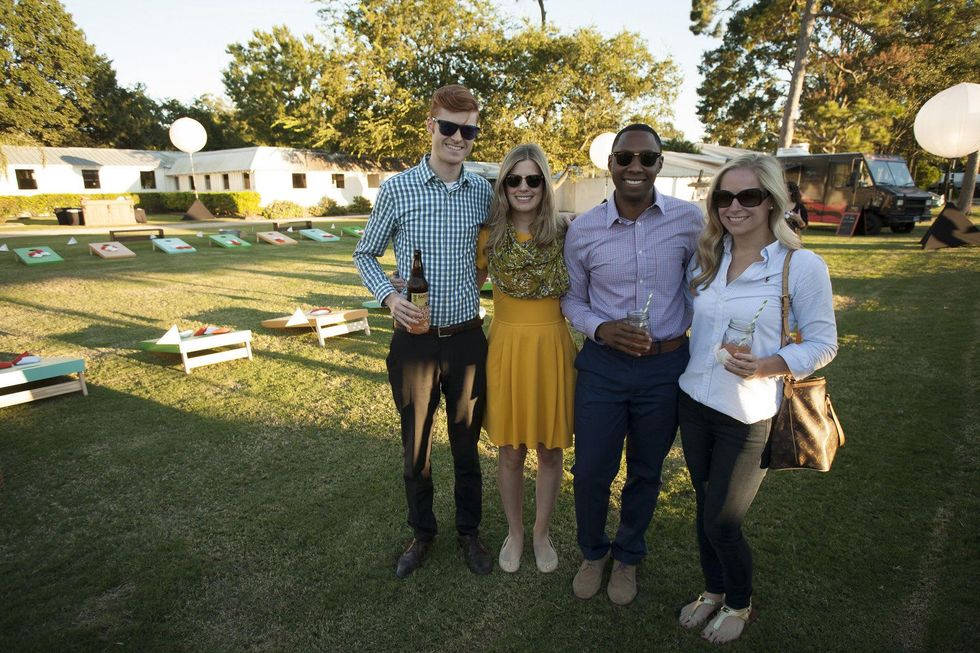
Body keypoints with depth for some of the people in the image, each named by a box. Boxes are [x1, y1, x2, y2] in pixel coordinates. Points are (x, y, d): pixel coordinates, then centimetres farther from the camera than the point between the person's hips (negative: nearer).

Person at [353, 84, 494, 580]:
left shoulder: (483, 193, 1)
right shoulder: (397, 189, -6)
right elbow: (365, 254, 4)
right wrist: (389, 297, -13)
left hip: (467, 338, 2)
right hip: (415, 340, -1)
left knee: (466, 445, 15)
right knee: (416, 447, 14)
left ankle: (469, 532, 38)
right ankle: (421, 533, 38)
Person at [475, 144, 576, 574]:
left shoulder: (565, 235, -4)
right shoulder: (489, 236, -2)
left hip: (552, 348, 0)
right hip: (506, 348, 0)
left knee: (550, 450, 13)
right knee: (510, 453, 12)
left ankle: (541, 534, 37)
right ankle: (514, 533, 37)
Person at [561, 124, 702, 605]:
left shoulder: (689, 219, -6)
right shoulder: (583, 229, -6)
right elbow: (571, 298, 4)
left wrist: (685, 328, 1)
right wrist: (600, 329, -14)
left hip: (666, 367, 1)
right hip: (602, 365, 0)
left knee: (646, 473, 17)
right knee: (590, 471, 9)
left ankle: (627, 557, 44)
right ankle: (592, 553, 39)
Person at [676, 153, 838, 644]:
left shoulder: (803, 266, -11)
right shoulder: (704, 257, 4)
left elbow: (822, 345, -8)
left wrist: (767, 365, -24)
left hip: (749, 418, -4)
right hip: (694, 403, 5)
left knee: (721, 523, 7)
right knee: (705, 509, 19)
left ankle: (739, 604, 37)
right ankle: (713, 590, 44)